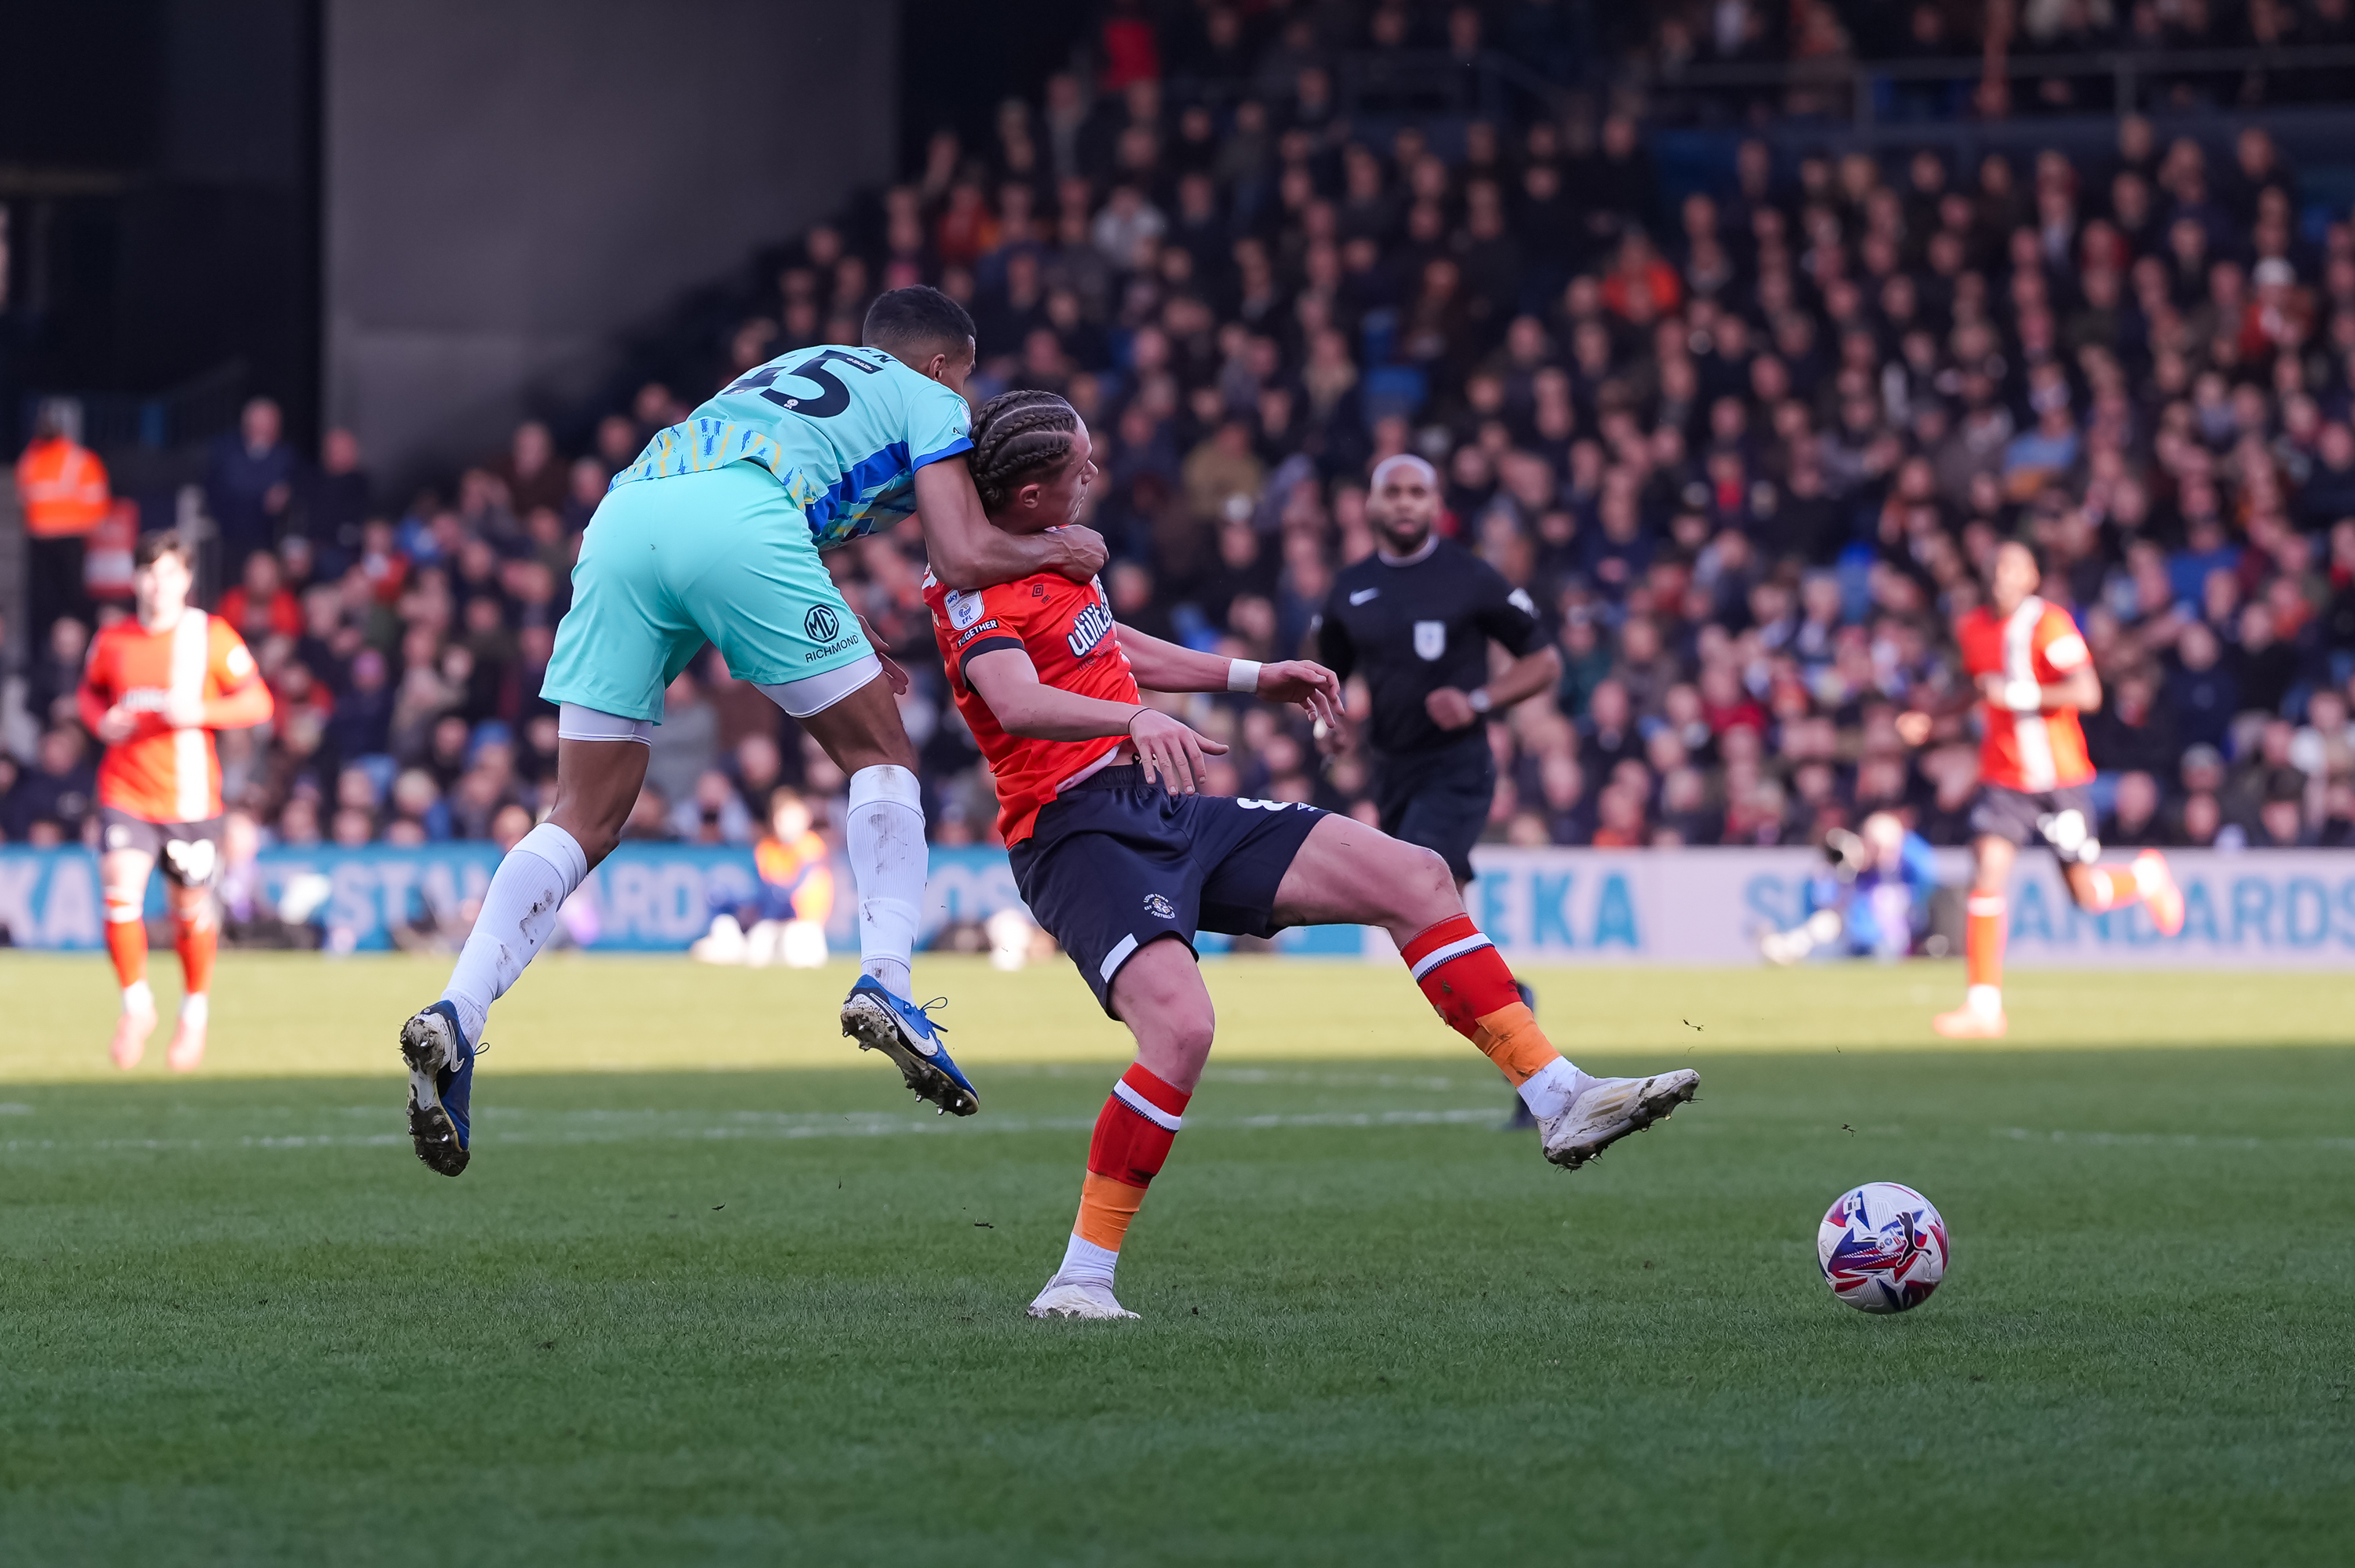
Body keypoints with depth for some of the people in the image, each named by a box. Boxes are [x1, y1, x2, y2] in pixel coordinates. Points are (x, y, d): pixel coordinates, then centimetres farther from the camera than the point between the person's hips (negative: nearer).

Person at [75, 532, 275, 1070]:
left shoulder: (212, 636, -4)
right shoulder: (112, 641, 3)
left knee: (192, 909, 9)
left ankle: (196, 1010, 32)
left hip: (190, 797, -1)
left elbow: (257, 702, -2)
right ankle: (136, 1002, 2)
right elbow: (90, 691, 21)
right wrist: (101, 719, -2)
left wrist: (202, 712, -18)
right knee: (119, 890, -17)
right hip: (125, 792, 1)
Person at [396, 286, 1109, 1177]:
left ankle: (457, 1015, -12)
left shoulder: (784, 371, 42)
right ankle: (884, 981, -8)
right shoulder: (930, 402, 24)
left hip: (623, 512, 6)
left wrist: (839, 657, 44)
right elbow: (965, 558, 10)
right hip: (735, 521, -5)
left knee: (585, 819, 5)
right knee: (880, 757, 11)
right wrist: (1056, 552, 29)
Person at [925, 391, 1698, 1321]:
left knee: (1416, 879, 2)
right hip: (1076, 833, -9)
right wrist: (1136, 720, -51)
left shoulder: (1051, 548, 15)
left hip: (1161, 807, 9)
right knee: (1180, 1026, -33)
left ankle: (1560, 1102, 8)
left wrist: (1254, 678, 36)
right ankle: (1081, 1280, -21)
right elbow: (1018, 703, -35)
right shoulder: (974, 589, -15)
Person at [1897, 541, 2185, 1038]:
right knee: (1987, 875, -15)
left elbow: (2087, 694, -24)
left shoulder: (2049, 624, -15)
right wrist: (1932, 719, 13)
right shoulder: (1972, 629, 5)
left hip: (2059, 779, -4)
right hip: (2002, 781, 4)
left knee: (2087, 894, 6)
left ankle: (2147, 876, 41)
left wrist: (2016, 693, -28)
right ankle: (1983, 1007, -13)